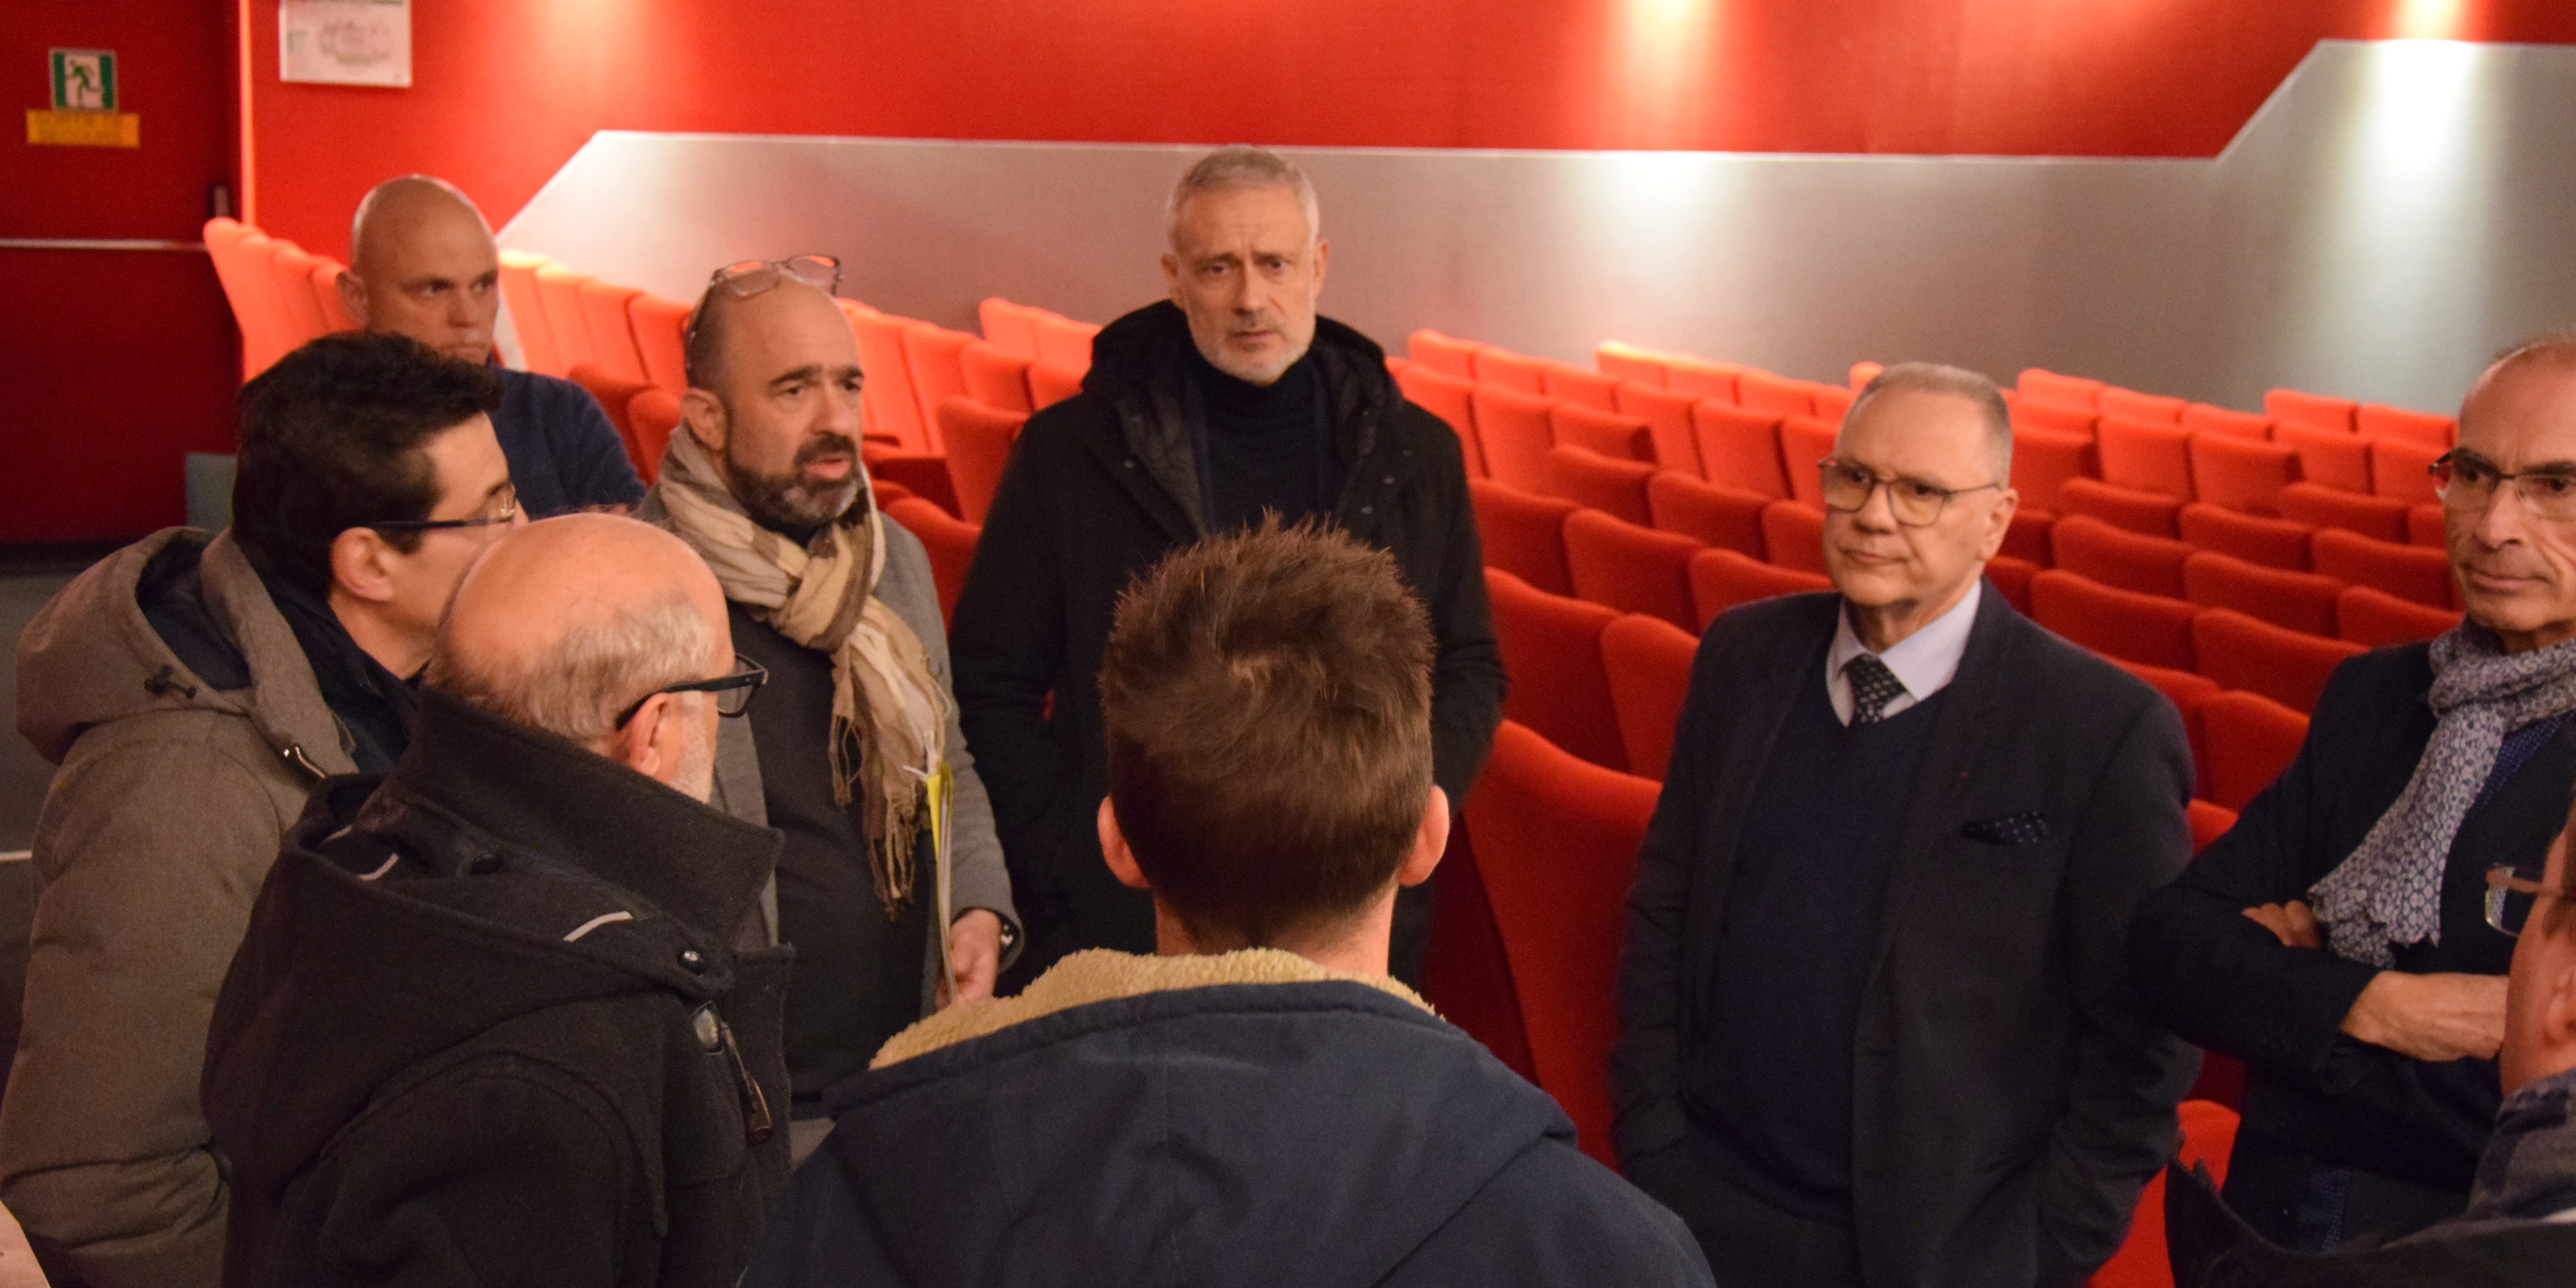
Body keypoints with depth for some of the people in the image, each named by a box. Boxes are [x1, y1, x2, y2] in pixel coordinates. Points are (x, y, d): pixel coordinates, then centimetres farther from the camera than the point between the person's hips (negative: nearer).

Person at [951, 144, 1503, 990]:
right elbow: (992, 688, 3)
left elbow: (1469, 670, 14)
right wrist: (1070, 866, -7)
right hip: (1122, 931, -1)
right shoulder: (1070, 452, 1)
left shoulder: (1414, 455, 8)